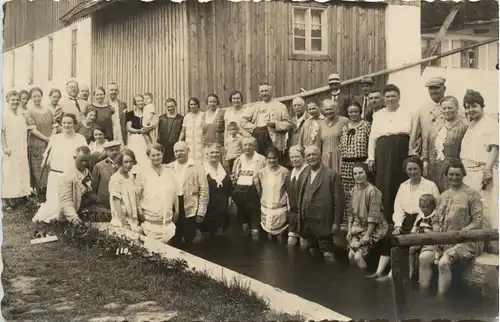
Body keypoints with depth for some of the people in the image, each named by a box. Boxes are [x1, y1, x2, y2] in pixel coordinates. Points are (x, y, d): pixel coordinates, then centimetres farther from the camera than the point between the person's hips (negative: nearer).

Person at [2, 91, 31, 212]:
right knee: (8, 175, -4)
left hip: (21, 151, 7)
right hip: (10, 151, -7)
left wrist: (26, 144, 13)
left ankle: (15, 198, 18)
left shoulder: (21, 115, 12)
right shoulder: (4, 115, -10)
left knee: (20, 174, 9)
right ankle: (5, 202, 1)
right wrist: (4, 147, -19)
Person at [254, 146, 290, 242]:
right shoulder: (261, 172, -3)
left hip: (280, 207, -3)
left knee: (280, 233, 6)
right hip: (266, 207, 3)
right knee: (269, 231, 16)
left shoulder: (284, 172, -11)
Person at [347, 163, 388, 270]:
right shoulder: (353, 191, 4)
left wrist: (367, 235, -18)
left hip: (371, 229, -6)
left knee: (358, 256, -18)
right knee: (351, 255, -8)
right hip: (357, 228, 6)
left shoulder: (373, 191, -17)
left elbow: (374, 216, -18)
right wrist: (349, 231, 4)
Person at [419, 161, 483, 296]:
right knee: (423, 257, -21)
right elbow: (436, 221, 18)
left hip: (464, 240, -5)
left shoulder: (472, 194, -1)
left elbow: (477, 223, -7)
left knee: (443, 262, -31)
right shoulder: (443, 195, 18)